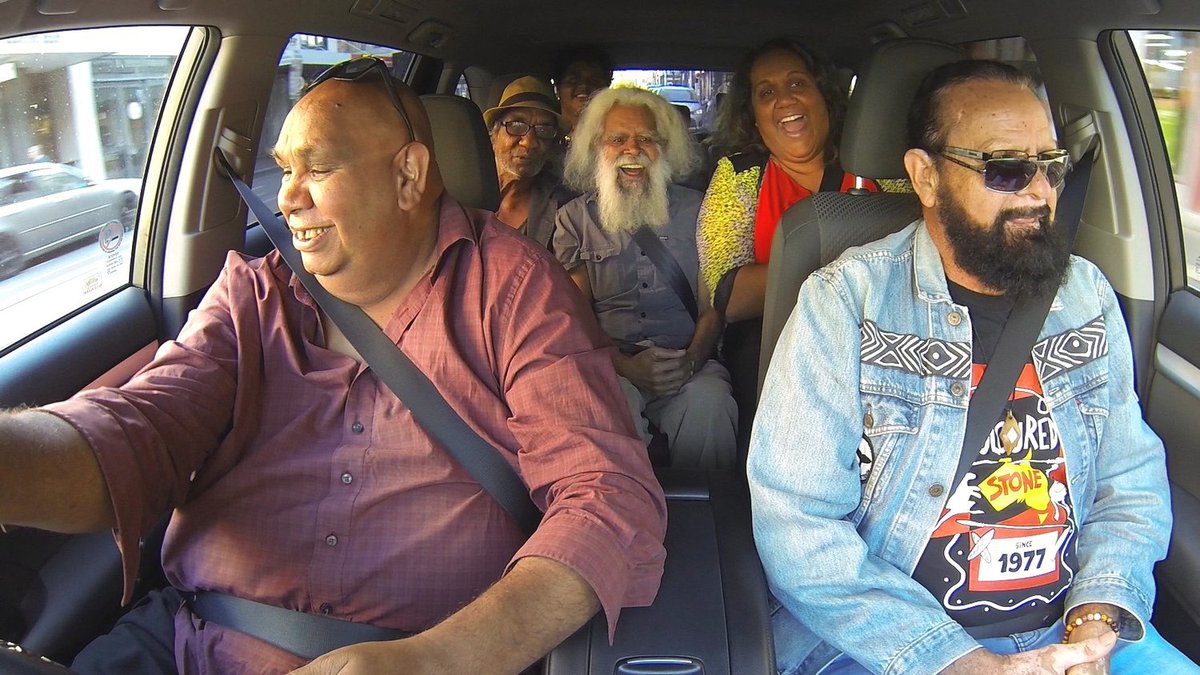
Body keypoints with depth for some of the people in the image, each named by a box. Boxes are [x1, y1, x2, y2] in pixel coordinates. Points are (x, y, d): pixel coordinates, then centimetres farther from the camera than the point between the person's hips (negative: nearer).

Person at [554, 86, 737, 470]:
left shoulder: (695, 210, 16)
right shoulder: (575, 218, 13)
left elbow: (712, 307, 9)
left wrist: (691, 361, -12)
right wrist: (625, 366, -13)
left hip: (689, 364, 1)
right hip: (609, 366, -1)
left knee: (709, 403, -32)